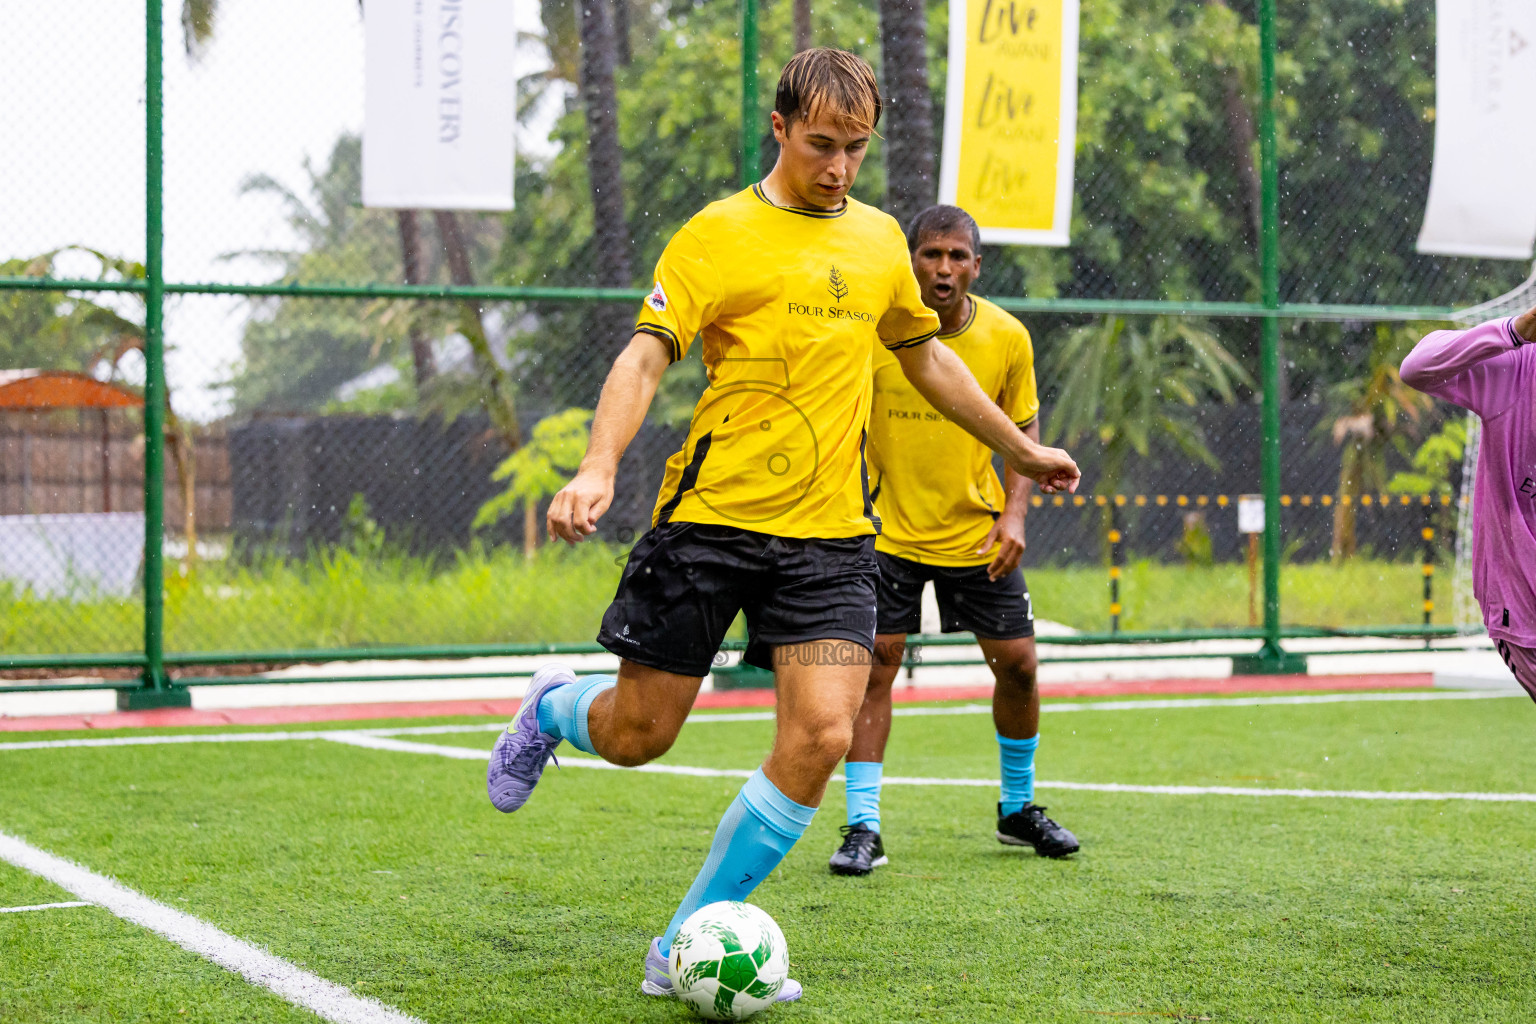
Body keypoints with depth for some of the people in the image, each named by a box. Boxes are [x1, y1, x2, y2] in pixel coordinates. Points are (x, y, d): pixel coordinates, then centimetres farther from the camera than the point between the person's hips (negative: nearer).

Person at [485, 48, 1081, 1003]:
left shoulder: (879, 238, 12)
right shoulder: (718, 234, -4)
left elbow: (926, 355, 27)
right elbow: (647, 355, -12)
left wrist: (1020, 447, 31)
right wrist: (599, 467, -27)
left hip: (831, 532, 4)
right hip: (710, 519, -4)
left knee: (821, 737, -13)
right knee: (636, 736, 2)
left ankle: (686, 951, 1)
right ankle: (554, 708, 42)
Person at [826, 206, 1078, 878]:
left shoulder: (1007, 337, -7)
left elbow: (1023, 425, 5)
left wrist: (1014, 511, -8)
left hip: (977, 532, 2)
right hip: (886, 530, -2)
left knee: (1017, 663, 6)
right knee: (874, 664, -10)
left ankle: (1018, 809, 28)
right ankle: (863, 829, -2)